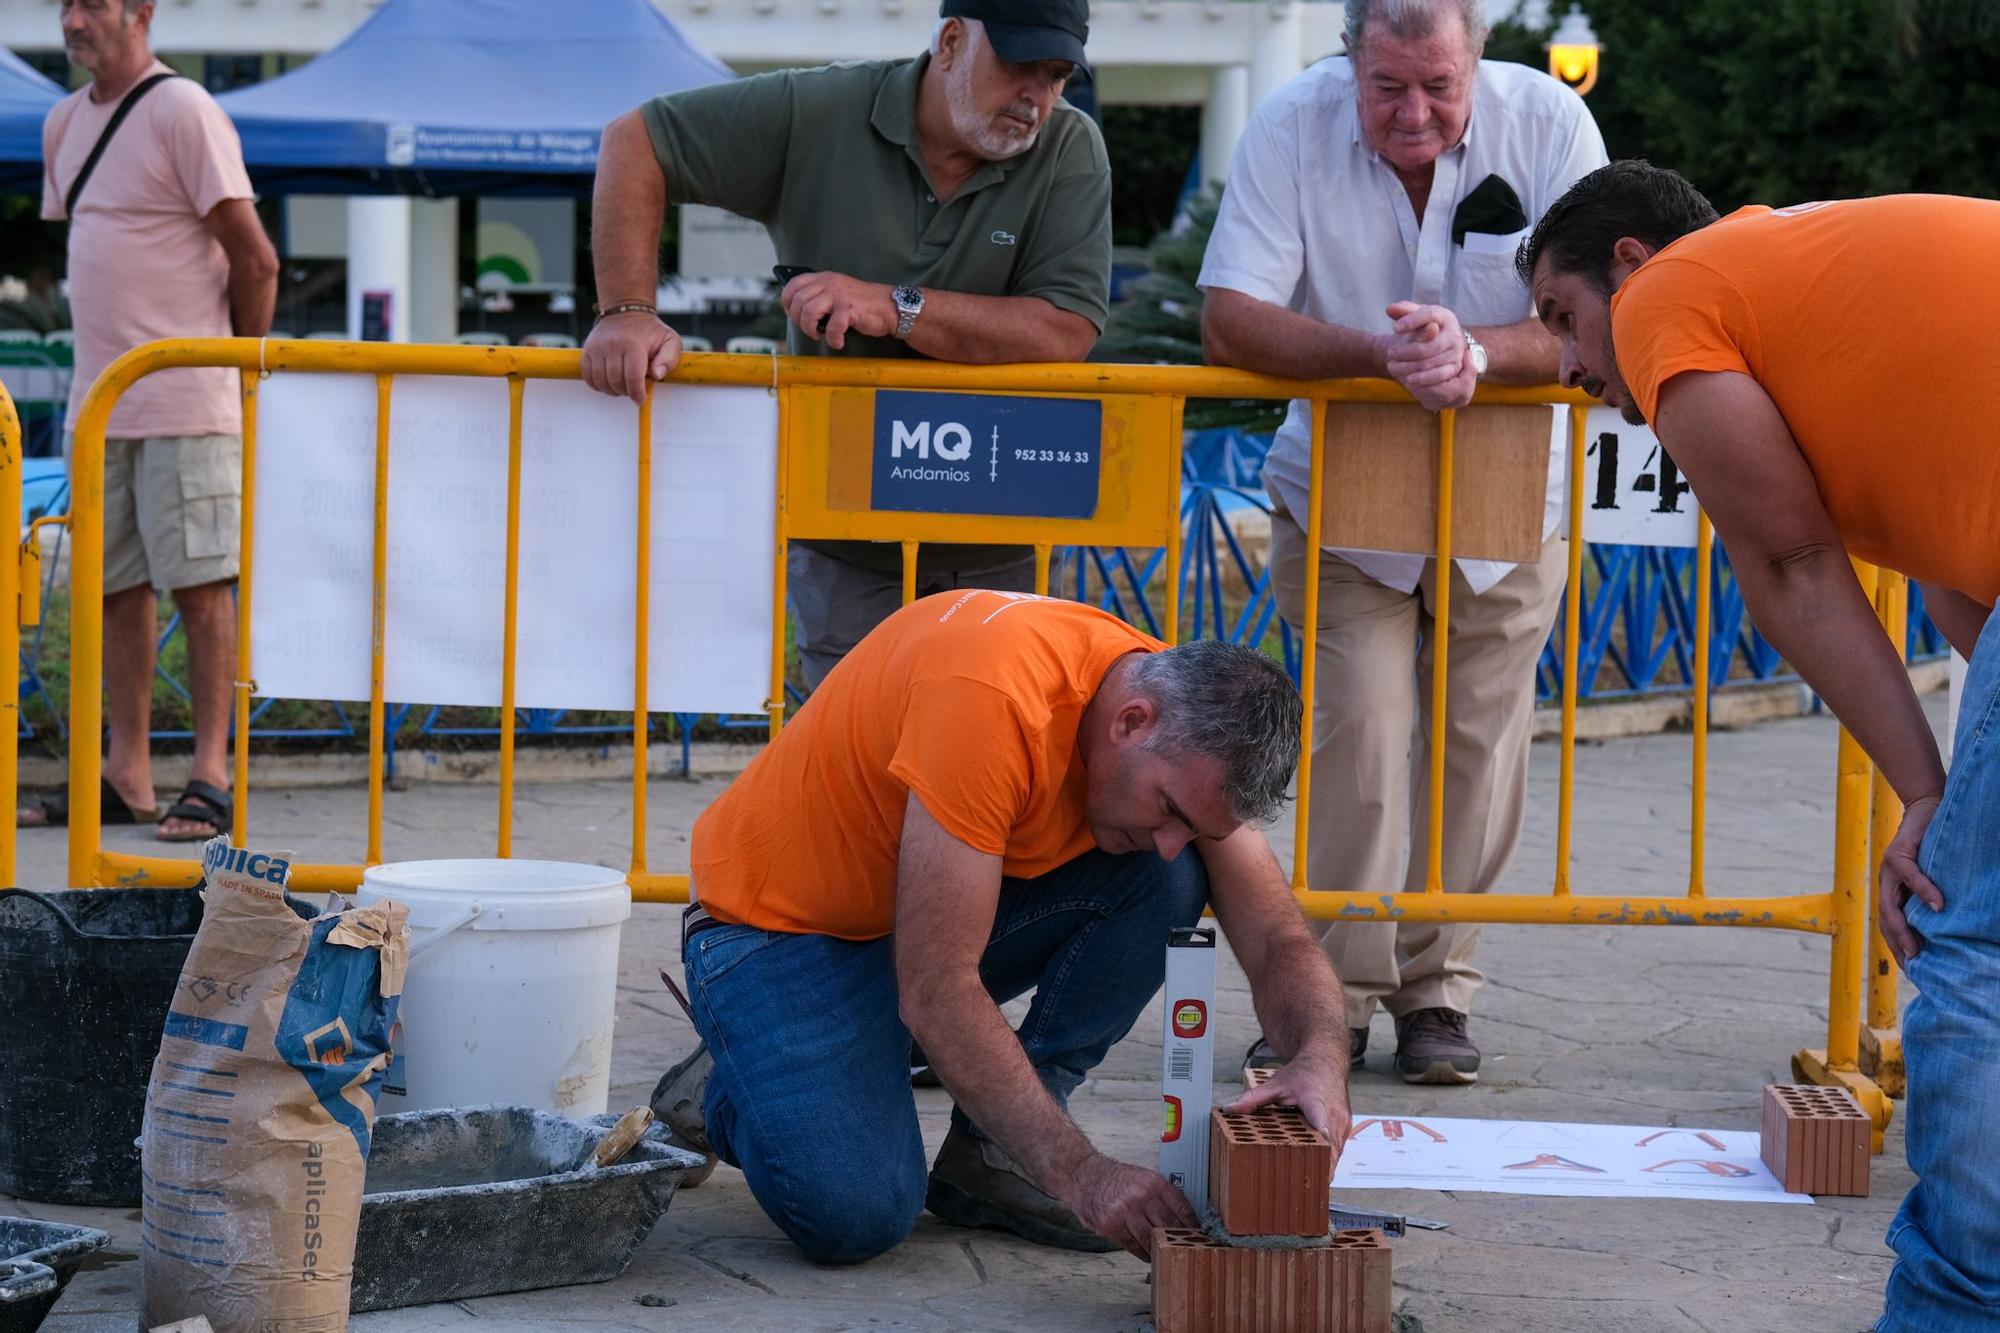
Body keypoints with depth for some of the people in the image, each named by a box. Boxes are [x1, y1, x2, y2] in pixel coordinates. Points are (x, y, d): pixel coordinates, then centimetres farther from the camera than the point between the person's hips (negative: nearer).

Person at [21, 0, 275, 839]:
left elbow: (255, 260, -10)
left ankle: (211, 774, -3)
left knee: (200, 584, -6)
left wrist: (237, 365, -2)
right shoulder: (65, 122, 15)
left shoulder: (182, 112, -9)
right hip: (99, 401, 8)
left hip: (185, 401, -8)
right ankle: (127, 776, 13)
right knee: (115, 587, 8)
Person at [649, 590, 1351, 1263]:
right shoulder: (991, 695, -36)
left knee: (1167, 883, -19)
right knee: (855, 1215, -27)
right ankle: (726, 1086, 6)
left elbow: (1278, 940, -9)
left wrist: (1320, 1060, -31)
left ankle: (989, 1152, -7)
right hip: (778, 921, -6)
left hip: (947, 905, 7)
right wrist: (1079, 1172, -36)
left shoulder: (1189, 726, -14)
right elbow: (936, 995, -35)